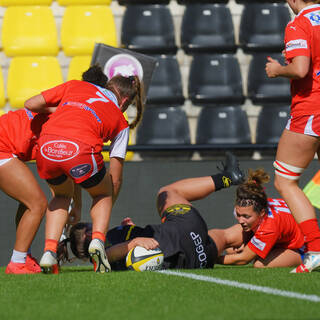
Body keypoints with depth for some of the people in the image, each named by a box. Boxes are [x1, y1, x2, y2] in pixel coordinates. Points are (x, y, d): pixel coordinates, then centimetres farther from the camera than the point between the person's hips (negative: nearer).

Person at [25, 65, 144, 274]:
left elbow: (31, 104, 24)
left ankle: (49, 251, 14)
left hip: (47, 146, 2)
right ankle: (98, 239, 4)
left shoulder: (74, 86, 29)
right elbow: (115, 180, 27)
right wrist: (104, 215, 39)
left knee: (62, 194, 33)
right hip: (81, 150, -2)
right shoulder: (120, 122, 26)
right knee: (103, 193, 30)